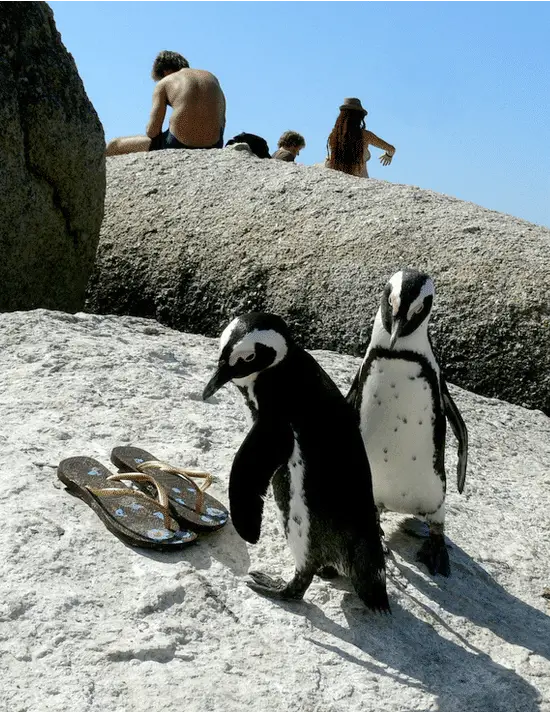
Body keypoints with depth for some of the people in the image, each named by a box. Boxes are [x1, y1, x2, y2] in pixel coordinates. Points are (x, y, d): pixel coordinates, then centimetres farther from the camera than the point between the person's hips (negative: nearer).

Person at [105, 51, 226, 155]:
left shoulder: (164, 83, 3)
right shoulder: (212, 78, 16)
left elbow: (152, 130, -5)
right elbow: (222, 121, 15)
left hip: (178, 146, -5)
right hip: (213, 146, 5)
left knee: (113, 146, 17)